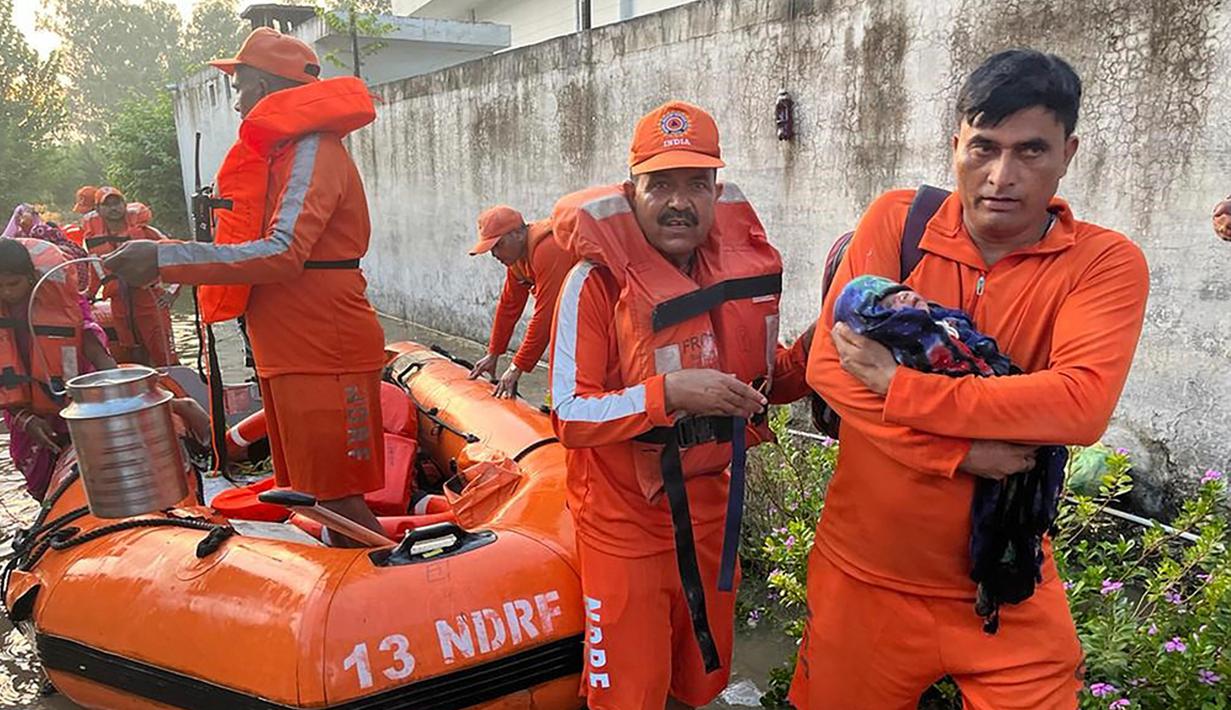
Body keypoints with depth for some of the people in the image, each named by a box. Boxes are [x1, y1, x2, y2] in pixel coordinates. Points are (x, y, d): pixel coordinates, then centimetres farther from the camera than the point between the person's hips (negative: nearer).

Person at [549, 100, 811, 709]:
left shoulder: (746, 268, -3)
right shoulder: (597, 281, -18)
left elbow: (762, 381, 10)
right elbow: (570, 418, -21)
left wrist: (812, 353, -9)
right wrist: (667, 392, -32)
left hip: (708, 509, 5)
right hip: (625, 518, -5)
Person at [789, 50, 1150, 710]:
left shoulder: (1107, 263, -8)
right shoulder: (895, 220, -6)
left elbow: (1082, 403, -24)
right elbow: (828, 365, -14)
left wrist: (897, 383, -25)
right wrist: (960, 453, -22)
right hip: (864, 572, 1)